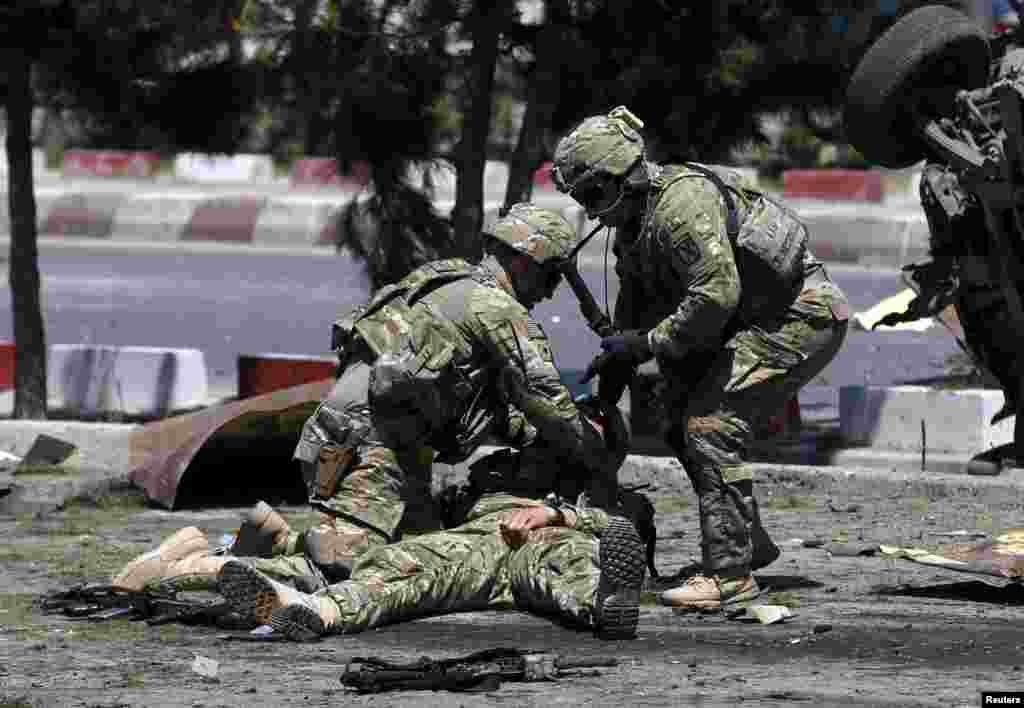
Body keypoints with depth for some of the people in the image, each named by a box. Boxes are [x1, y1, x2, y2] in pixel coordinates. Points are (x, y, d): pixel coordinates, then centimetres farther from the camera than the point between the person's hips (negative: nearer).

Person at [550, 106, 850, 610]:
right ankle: (749, 541, 22)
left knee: (711, 426, -17)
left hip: (802, 318, -11)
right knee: (680, 415, 12)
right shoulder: (635, 218, 9)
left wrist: (648, 342, -22)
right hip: (753, 319, 11)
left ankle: (730, 572, -16)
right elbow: (636, 301, 18)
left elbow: (716, 293, -31)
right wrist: (617, 362, 7)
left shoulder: (683, 200, -25)